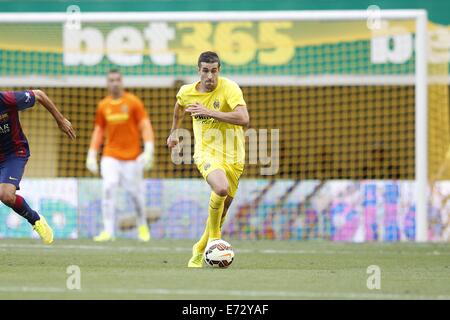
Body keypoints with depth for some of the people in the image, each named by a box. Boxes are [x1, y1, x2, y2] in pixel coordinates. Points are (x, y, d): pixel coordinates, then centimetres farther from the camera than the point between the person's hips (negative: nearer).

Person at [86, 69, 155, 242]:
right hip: (110, 156, 2)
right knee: (108, 188, -15)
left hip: (132, 156, -2)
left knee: (135, 192, 2)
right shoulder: (103, 106, 7)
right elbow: (98, 131, 15)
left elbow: (145, 126, -7)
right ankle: (108, 231, -16)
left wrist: (149, 150, -18)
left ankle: (142, 225, 27)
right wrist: (92, 155, 9)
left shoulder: (133, 102, -3)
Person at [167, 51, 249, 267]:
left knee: (222, 210, 9)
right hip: (206, 152, 0)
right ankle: (214, 236, -12)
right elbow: (179, 106, 25)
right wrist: (174, 131, 34)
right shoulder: (186, 92, -1)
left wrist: (209, 112, -30)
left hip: (232, 156, 0)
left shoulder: (229, 88, -14)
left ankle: (200, 250, 33)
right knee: (221, 188, -32)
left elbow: (244, 119, -29)